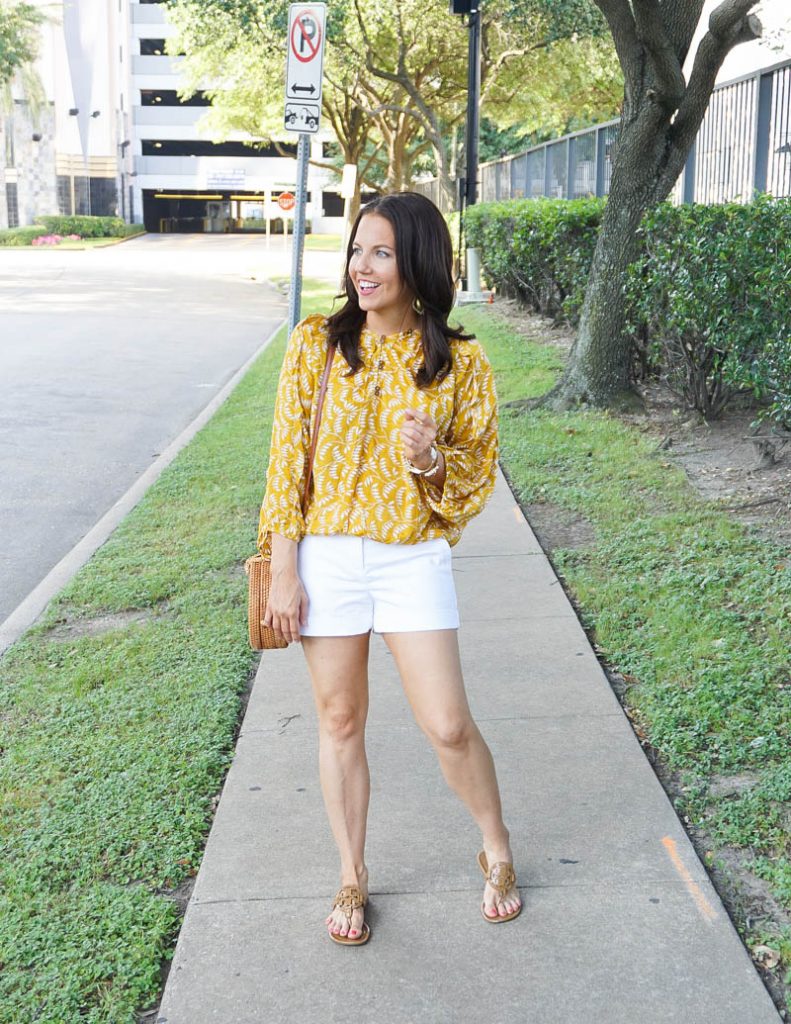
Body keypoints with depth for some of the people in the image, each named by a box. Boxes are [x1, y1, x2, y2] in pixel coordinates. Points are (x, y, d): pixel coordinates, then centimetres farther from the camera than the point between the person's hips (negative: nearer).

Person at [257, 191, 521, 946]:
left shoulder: (459, 362, -4)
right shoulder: (316, 344, -3)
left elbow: (479, 473, 3)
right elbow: (287, 460, -2)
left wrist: (432, 460, -20)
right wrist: (283, 571, -5)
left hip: (414, 560, -1)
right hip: (326, 556, 1)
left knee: (449, 726, 0)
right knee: (340, 722, 11)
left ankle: (497, 853, 28)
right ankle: (352, 877, 30)